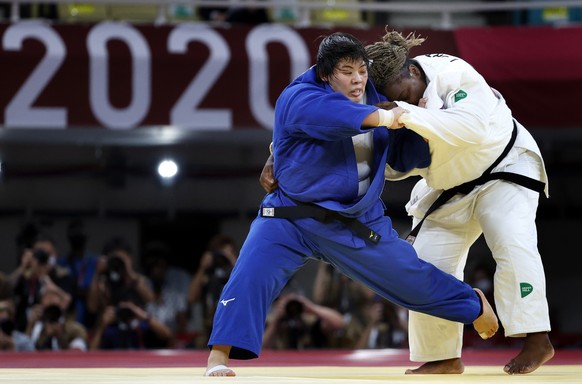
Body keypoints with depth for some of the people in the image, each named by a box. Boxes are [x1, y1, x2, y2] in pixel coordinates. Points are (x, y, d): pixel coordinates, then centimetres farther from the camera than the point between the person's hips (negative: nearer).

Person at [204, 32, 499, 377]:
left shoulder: (374, 103, 2)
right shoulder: (297, 98, -15)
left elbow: (406, 157, 9)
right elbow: (330, 114, -39)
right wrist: (380, 118, -48)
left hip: (358, 222, 4)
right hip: (292, 217, -4)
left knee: (412, 280, 13)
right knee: (250, 278, -23)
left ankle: (474, 304, 41)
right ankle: (218, 358, -15)